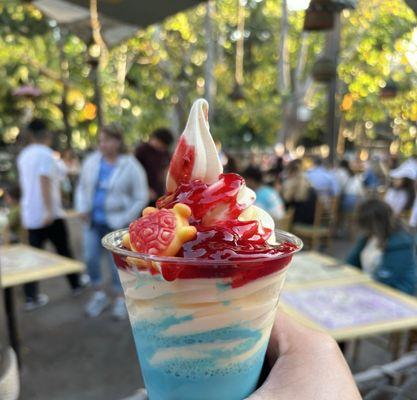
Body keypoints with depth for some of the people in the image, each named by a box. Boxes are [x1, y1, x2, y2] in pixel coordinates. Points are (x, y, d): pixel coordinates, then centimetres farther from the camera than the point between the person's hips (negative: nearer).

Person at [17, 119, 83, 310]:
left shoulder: (23, 155, 11)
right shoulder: (45, 154, -13)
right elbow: (44, 181, -25)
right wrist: (49, 210, -28)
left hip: (30, 213, 7)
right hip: (48, 213, -6)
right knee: (63, 250, 9)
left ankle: (31, 297, 6)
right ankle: (76, 284, 24)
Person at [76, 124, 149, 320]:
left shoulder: (130, 167, -10)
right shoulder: (91, 161, 3)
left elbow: (141, 198, -7)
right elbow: (82, 187, 14)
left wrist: (124, 220, -11)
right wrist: (82, 209, 1)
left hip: (116, 223, -4)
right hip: (93, 222, 4)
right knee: (90, 258, 5)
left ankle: (120, 300, 23)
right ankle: (99, 295, 28)